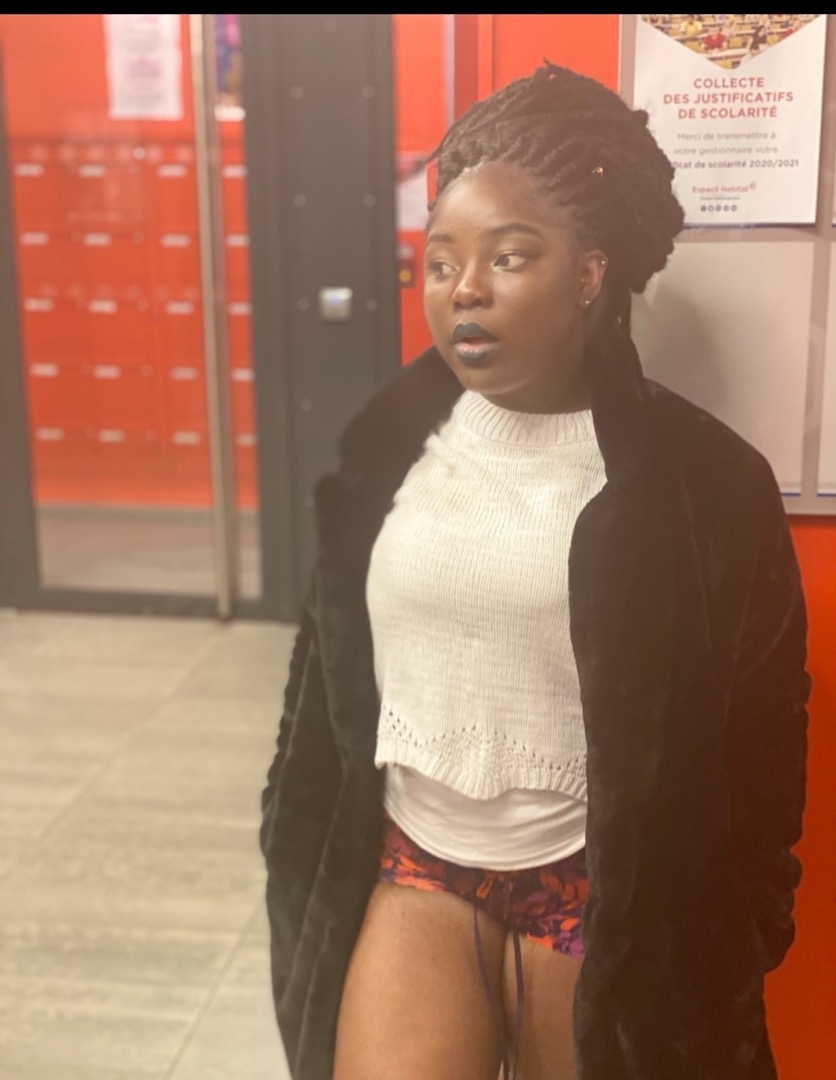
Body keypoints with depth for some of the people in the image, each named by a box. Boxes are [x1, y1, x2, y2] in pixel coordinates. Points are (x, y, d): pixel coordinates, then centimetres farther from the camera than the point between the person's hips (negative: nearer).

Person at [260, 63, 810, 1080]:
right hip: (412, 870, 2)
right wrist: (309, 866, 12)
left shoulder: (699, 478, -13)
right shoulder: (390, 444, -3)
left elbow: (758, 732, -5)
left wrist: (729, 938, 0)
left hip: (594, 891, -2)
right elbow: (329, 670, 7)